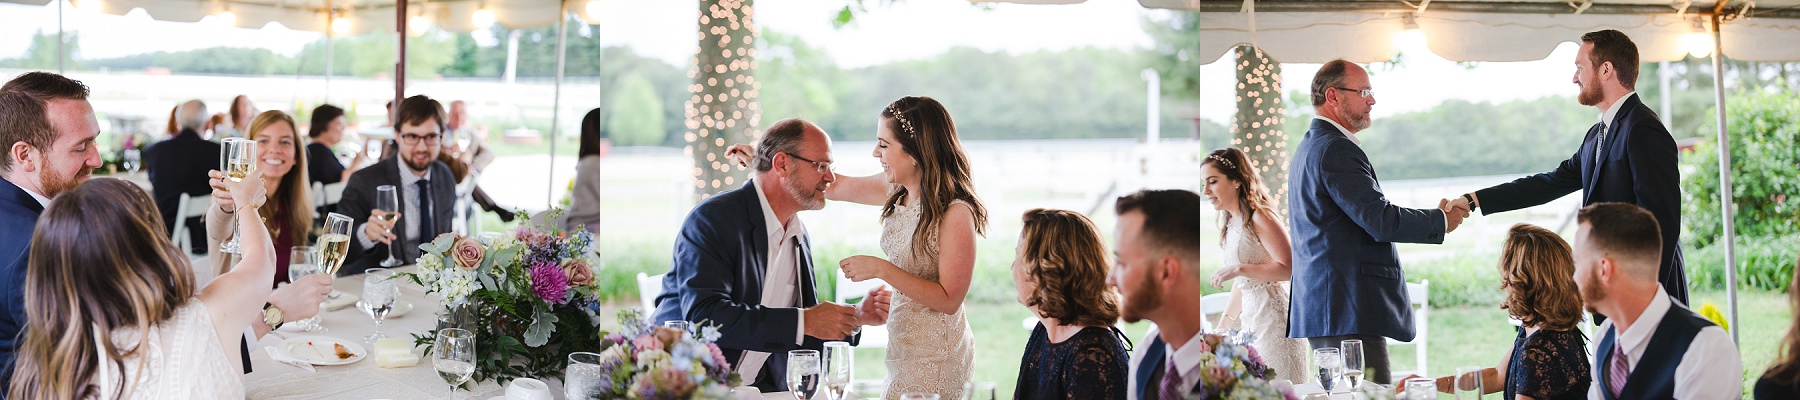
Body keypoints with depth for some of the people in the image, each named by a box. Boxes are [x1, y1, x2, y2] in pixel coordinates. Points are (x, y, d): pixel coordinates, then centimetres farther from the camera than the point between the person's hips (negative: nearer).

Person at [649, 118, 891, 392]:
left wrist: (857, 317, -1)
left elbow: (802, 343, 16)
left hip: (759, 386, 6)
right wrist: (803, 321, -24)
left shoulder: (799, 236, 12)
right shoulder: (712, 218, -12)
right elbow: (703, 315, -26)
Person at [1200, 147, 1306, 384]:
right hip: (1250, 318, 9)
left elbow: (1289, 268, -19)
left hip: (1272, 317, -9)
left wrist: (1238, 269, -22)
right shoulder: (1231, 224, 14)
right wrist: (1222, 328, 17)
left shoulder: (1259, 218, -12)